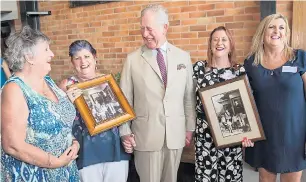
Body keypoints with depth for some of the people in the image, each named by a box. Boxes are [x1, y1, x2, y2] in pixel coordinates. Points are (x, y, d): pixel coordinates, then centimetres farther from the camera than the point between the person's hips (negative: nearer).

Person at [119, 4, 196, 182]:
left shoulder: (183, 57, 4)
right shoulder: (133, 59, -3)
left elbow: (189, 96, 7)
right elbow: (125, 99, -2)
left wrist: (190, 127, 8)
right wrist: (125, 132, -4)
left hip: (176, 134, 2)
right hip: (146, 134, -2)